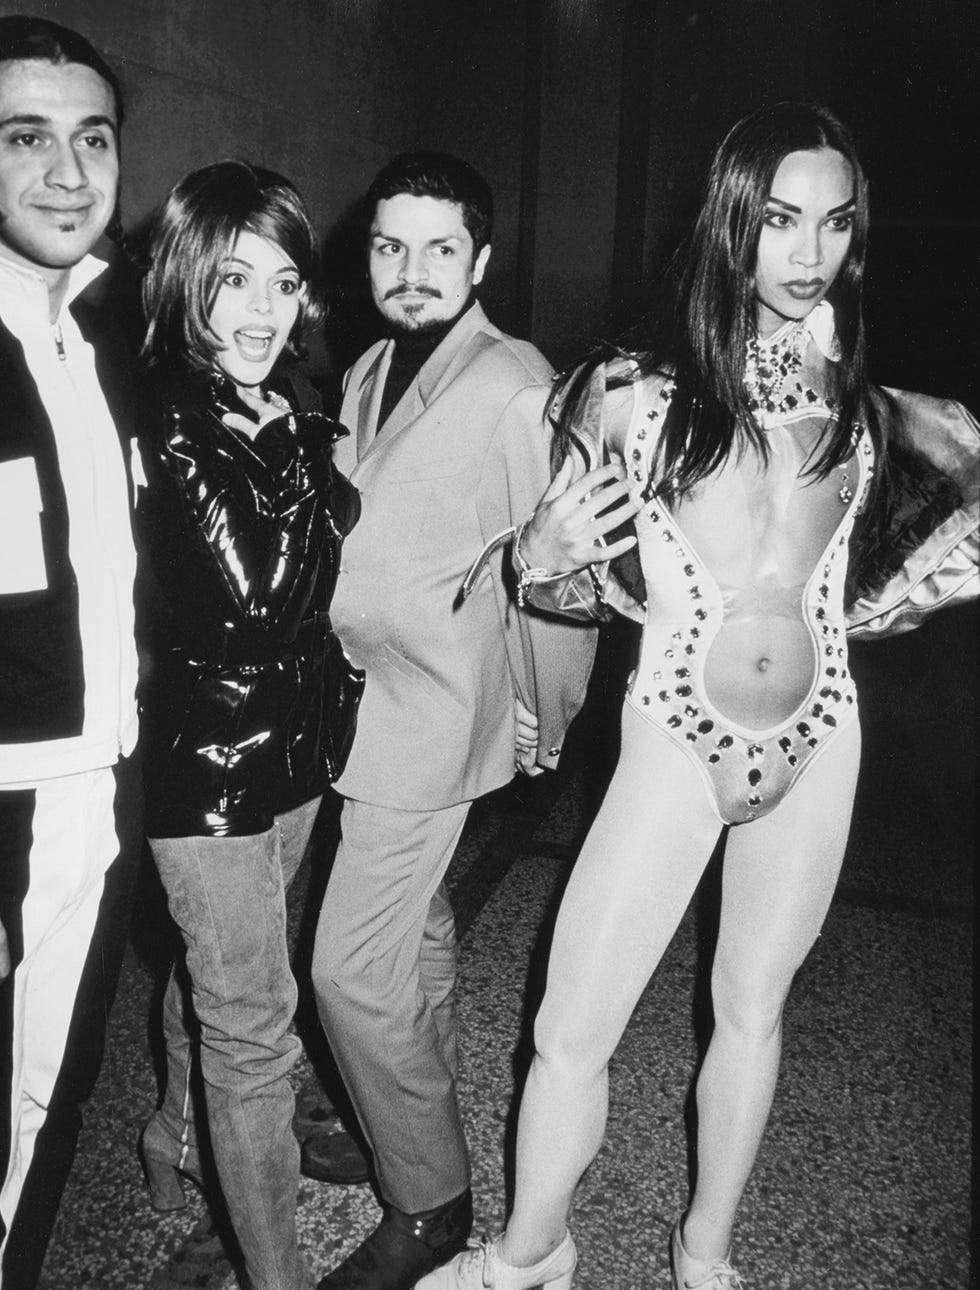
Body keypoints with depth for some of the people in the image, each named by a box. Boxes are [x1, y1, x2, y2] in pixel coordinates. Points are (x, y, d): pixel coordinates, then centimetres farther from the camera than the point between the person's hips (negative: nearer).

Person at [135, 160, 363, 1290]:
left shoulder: (284, 417, 5)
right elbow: (258, 592, -22)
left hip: (294, 737, 8)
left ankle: (179, 1142, 52)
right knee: (253, 1019, 4)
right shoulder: (169, 424, -18)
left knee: (216, 969, 26)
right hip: (208, 750, -8)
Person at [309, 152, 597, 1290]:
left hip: (429, 721, -8)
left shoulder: (520, 392, -16)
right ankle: (413, 1119, 44)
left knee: (352, 969, -5)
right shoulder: (364, 374, 10)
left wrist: (539, 724, -4)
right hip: (362, 703, 8)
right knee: (413, 928, 22)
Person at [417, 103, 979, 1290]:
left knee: (752, 1008, 17)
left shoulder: (863, 404, 1)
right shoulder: (640, 390, -9)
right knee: (572, 1028, -1)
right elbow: (570, 578, 0)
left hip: (817, 739, 4)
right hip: (675, 738, -3)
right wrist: (538, 558, -21)